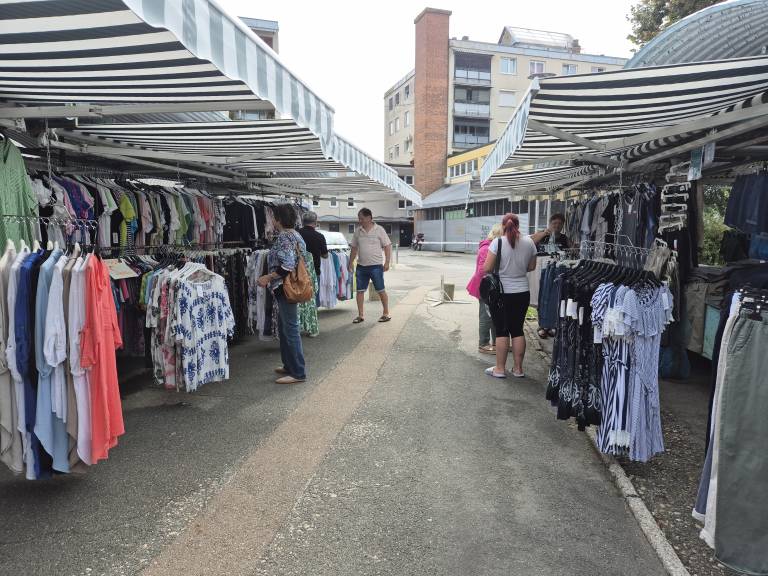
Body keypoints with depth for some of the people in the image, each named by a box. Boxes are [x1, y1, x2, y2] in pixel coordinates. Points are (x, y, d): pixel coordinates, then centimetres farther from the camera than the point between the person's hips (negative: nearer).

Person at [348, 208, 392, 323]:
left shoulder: (379, 230, -5)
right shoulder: (358, 231, 7)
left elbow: (387, 246, -4)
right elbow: (354, 248, 15)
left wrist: (387, 262, -10)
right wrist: (351, 262, 11)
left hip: (376, 266, -4)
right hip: (361, 266, 5)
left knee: (381, 291, 4)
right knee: (360, 291, 6)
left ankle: (386, 313, 16)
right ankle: (360, 315, 16)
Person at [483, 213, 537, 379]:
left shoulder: (498, 242, -13)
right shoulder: (529, 242, -1)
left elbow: (487, 268, -14)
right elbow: (532, 267, 8)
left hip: (502, 293, -3)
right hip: (522, 293, 4)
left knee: (502, 330, 5)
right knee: (517, 330, 12)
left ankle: (500, 368, 10)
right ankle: (518, 368, 18)